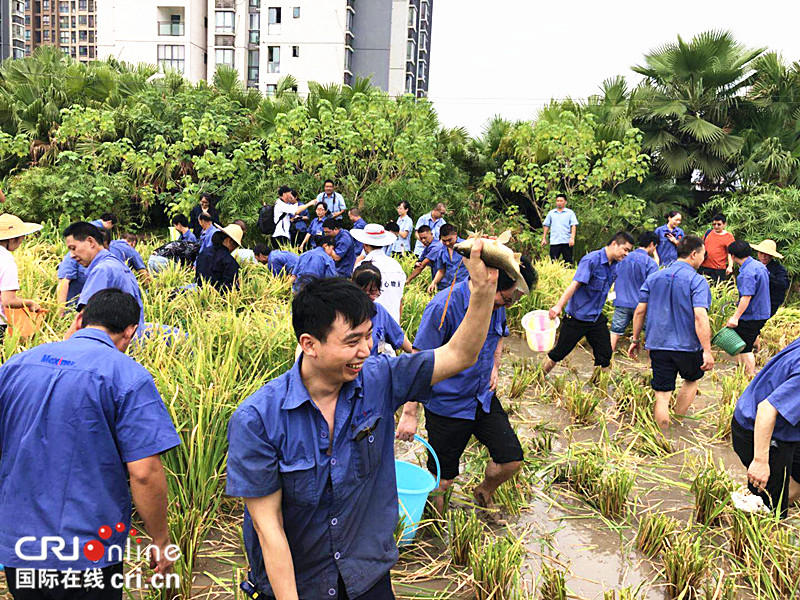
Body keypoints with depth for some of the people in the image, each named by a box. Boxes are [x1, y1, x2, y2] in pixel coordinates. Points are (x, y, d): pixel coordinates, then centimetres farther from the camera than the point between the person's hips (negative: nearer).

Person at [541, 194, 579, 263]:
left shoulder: (570, 212, 5)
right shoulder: (551, 213, 13)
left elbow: (573, 226, -1)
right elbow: (546, 225, 15)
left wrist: (572, 238, -13)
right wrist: (544, 238, 9)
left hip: (567, 242, -2)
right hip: (554, 242, 2)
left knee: (568, 262, 2)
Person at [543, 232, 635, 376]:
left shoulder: (616, 265, 4)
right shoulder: (591, 260, -19)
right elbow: (575, 284, -27)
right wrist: (559, 306, -34)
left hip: (597, 318, 7)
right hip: (577, 317, -7)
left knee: (605, 356, 5)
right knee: (559, 353, 4)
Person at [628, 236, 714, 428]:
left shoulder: (654, 277, 6)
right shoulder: (697, 281, -10)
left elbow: (640, 311, 6)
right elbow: (700, 316, -20)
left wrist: (635, 340, 14)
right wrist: (707, 351, -20)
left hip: (658, 345, 3)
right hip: (688, 346, -3)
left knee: (662, 395, 6)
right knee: (692, 379, 26)